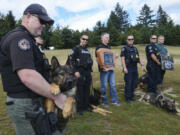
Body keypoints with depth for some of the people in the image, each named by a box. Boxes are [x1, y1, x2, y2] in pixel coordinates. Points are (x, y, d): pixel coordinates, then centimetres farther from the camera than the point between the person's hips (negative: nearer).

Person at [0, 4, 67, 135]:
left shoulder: (26, 39, 16)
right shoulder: (19, 37, -17)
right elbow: (28, 76, -30)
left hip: (31, 100, 10)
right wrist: (57, 96, -22)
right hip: (25, 104, -10)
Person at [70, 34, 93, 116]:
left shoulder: (87, 50, 18)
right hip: (80, 72, -6)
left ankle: (86, 106, 23)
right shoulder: (76, 48, -2)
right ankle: (79, 109, 7)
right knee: (80, 90, -3)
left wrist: (91, 71, 15)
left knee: (87, 90, 10)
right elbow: (72, 60, -10)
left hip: (88, 72, 6)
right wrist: (76, 71, -16)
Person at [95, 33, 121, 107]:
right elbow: (98, 59, -13)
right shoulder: (99, 48, -6)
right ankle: (104, 101, 15)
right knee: (104, 86, 2)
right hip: (104, 70, -7)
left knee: (112, 85, 12)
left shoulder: (109, 47, 18)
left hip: (111, 68, 8)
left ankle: (114, 100, 22)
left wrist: (115, 56, 6)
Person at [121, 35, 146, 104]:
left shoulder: (135, 48, 17)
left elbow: (139, 57, 19)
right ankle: (127, 98, 8)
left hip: (135, 68, 7)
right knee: (128, 83, -4)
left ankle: (131, 96, 24)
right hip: (128, 69, -6)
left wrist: (142, 65, 8)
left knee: (134, 83, 10)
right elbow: (123, 58, -10)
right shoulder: (124, 48, -2)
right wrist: (124, 68, -18)